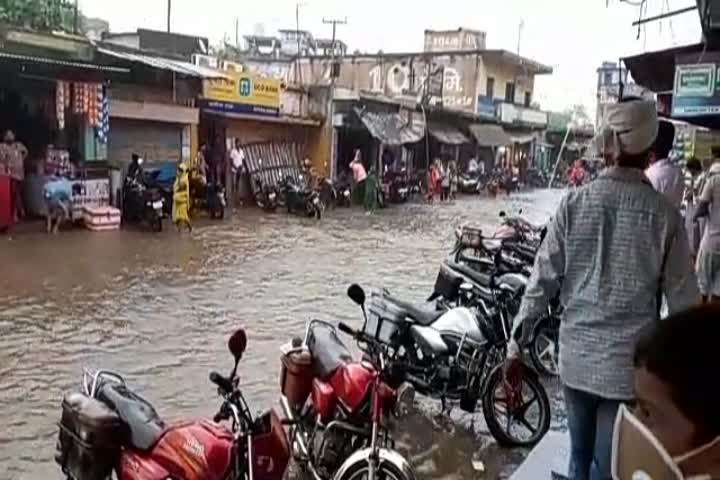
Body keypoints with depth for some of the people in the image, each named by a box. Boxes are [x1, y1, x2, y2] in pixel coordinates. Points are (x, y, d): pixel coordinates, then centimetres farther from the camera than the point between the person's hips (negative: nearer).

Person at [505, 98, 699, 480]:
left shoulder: (574, 203, -6)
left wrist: (516, 344, 1)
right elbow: (682, 301, -5)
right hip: (631, 364, -2)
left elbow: (543, 279, -6)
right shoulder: (664, 214, -8)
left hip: (576, 357, 2)